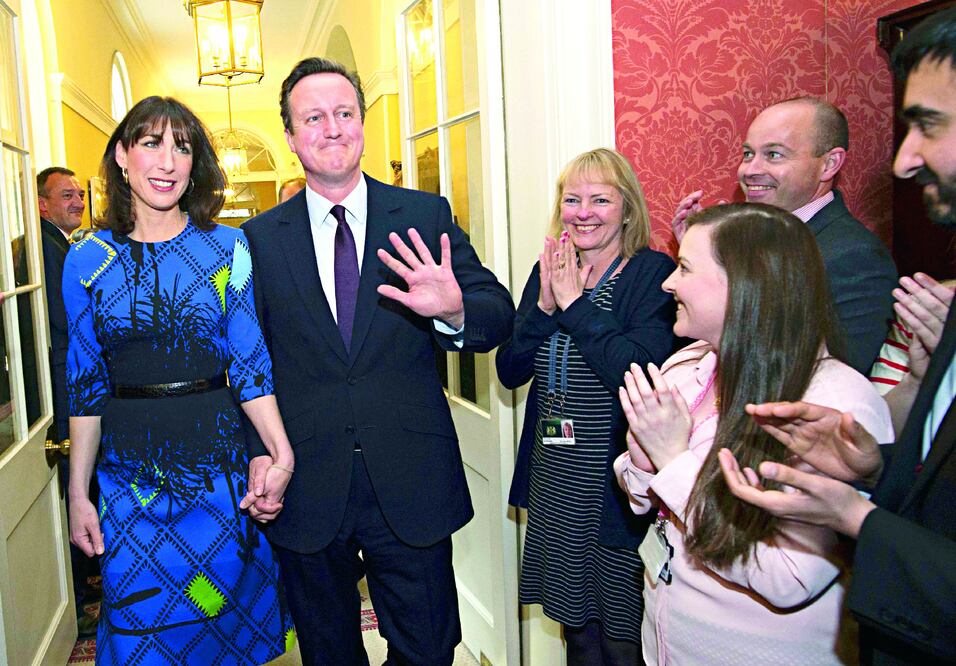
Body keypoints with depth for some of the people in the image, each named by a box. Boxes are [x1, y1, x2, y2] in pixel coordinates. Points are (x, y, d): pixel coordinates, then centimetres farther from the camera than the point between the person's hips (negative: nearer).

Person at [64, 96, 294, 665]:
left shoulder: (227, 247, -4)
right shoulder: (88, 260, 0)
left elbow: (249, 362, -6)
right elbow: (86, 383, 4)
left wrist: (283, 454, -18)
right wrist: (78, 492, 4)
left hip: (218, 464, -1)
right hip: (129, 474, 1)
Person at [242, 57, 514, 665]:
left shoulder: (426, 217, -1)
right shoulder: (261, 239, 1)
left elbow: (501, 318, -6)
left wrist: (455, 310, -28)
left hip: (412, 485, 0)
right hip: (306, 493, 1)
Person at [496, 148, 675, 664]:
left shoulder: (653, 273, -12)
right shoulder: (548, 271, 6)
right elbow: (510, 371, 1)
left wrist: (574, 304, -19)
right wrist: (545, 306, -13)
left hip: (617, 483, -5)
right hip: (554, 482, 6)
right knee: (575, 622, 22)